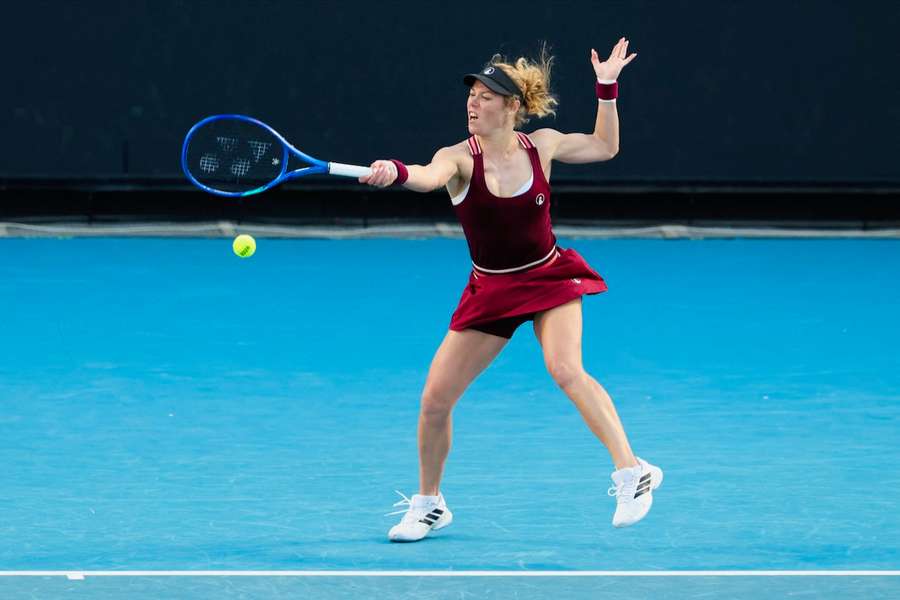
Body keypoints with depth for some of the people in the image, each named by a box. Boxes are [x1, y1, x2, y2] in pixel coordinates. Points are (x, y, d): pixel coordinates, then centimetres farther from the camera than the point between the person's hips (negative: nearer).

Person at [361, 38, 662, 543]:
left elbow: (605, 146, 14)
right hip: (490, 290, 1)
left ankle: (632, 472, -25)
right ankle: (429, 505, 20)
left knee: (566, 370, -29)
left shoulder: (542, 145, -6)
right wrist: (395, 173, -62)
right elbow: (430, 177, -40)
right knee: (435, 398, -2)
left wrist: (607, 87, 3)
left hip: (550, 277, -1)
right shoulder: (458, 158, -14)